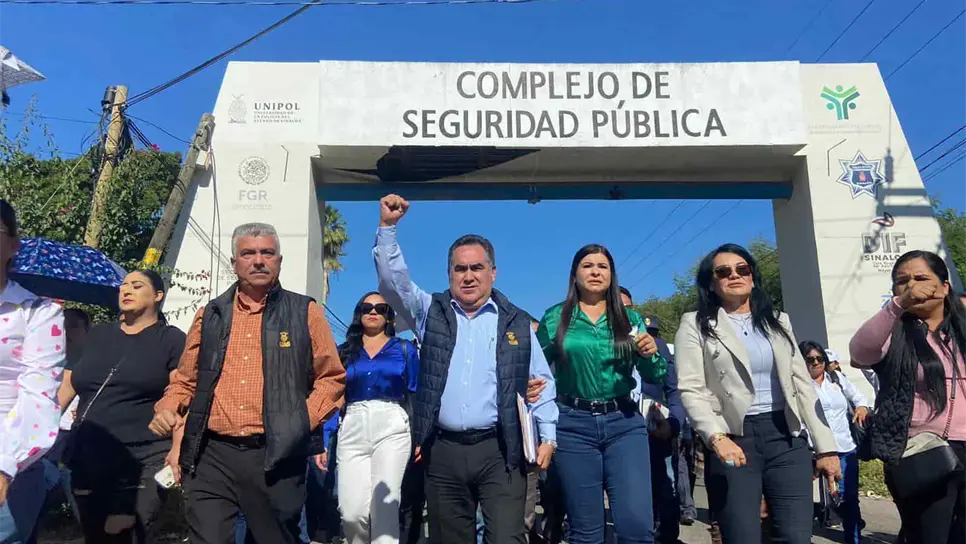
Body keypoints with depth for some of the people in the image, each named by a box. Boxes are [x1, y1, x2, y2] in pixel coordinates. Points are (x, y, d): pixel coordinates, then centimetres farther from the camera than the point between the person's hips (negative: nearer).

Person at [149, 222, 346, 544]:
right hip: (211, 456, 2)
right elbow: (186, 380, 19)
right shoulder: (210, 315, 12)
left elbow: (331, 378, 5)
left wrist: (304, 420, -8)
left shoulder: (306, 313, 3)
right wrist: (168, 408, 0)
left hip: (277, 457, -2)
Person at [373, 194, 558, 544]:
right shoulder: (431, 312, 9)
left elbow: (542, 382, 8)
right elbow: (393, 280, -2)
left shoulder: (517, 323, 7)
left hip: (500, 451, -1)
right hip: (443, 451, 2)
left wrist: (548, 435, 1)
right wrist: (387, 227, -11)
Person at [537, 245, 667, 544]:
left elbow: (655, 377, 9)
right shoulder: (555, 318, 3)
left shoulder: (629, 318, 8)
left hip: (624, 423, 1)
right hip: (573, 424, -1)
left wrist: (651, 354, -11)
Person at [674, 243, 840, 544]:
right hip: (734, 439, -3)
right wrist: (717, 438, -22)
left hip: (786, 437, 4)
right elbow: (691, 390, -7)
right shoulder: (695, 325, 2)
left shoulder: (778, 320, 16)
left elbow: (803, 384, 13)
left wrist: (826, 446, 7)